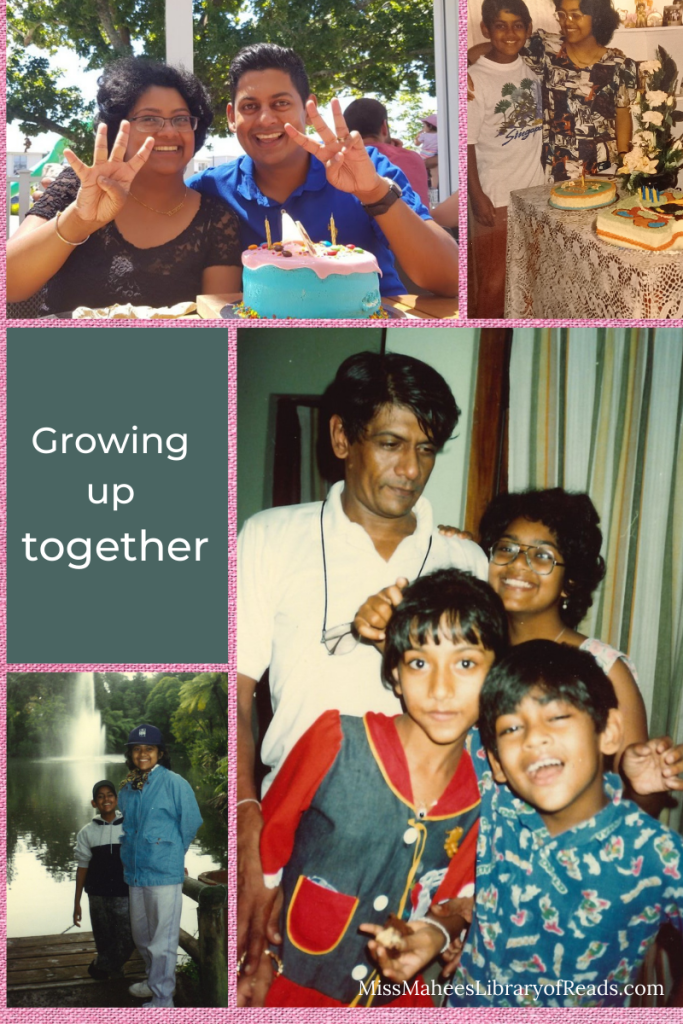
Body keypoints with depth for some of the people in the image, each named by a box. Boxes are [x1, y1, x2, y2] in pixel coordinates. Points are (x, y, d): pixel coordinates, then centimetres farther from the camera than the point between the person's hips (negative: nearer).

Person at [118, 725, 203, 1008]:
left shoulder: (174, 783, -11)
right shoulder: (126, 788, 7)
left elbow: (191, 824, -5)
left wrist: (171, 854, 5)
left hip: (164, 874, -7)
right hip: (135, 873, 7)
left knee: (162, 941, -1)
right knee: (141, 936, 21)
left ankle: (162, 998, 9)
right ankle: (155, 981, 40)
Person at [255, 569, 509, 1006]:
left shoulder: (487, 790, -10)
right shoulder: (336, 740, -19)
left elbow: (455, 895, 4)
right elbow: (263, 845, -8)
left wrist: (437, 933, -15)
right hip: (293, 988, -2)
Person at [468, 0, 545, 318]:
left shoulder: (533, 68, 4)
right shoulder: (475, 78, -14)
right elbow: (466, 143, -13)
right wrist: (476, 196, -15)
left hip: (535, 188, 6)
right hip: (496, 196, -5)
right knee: (494, 278, 4)